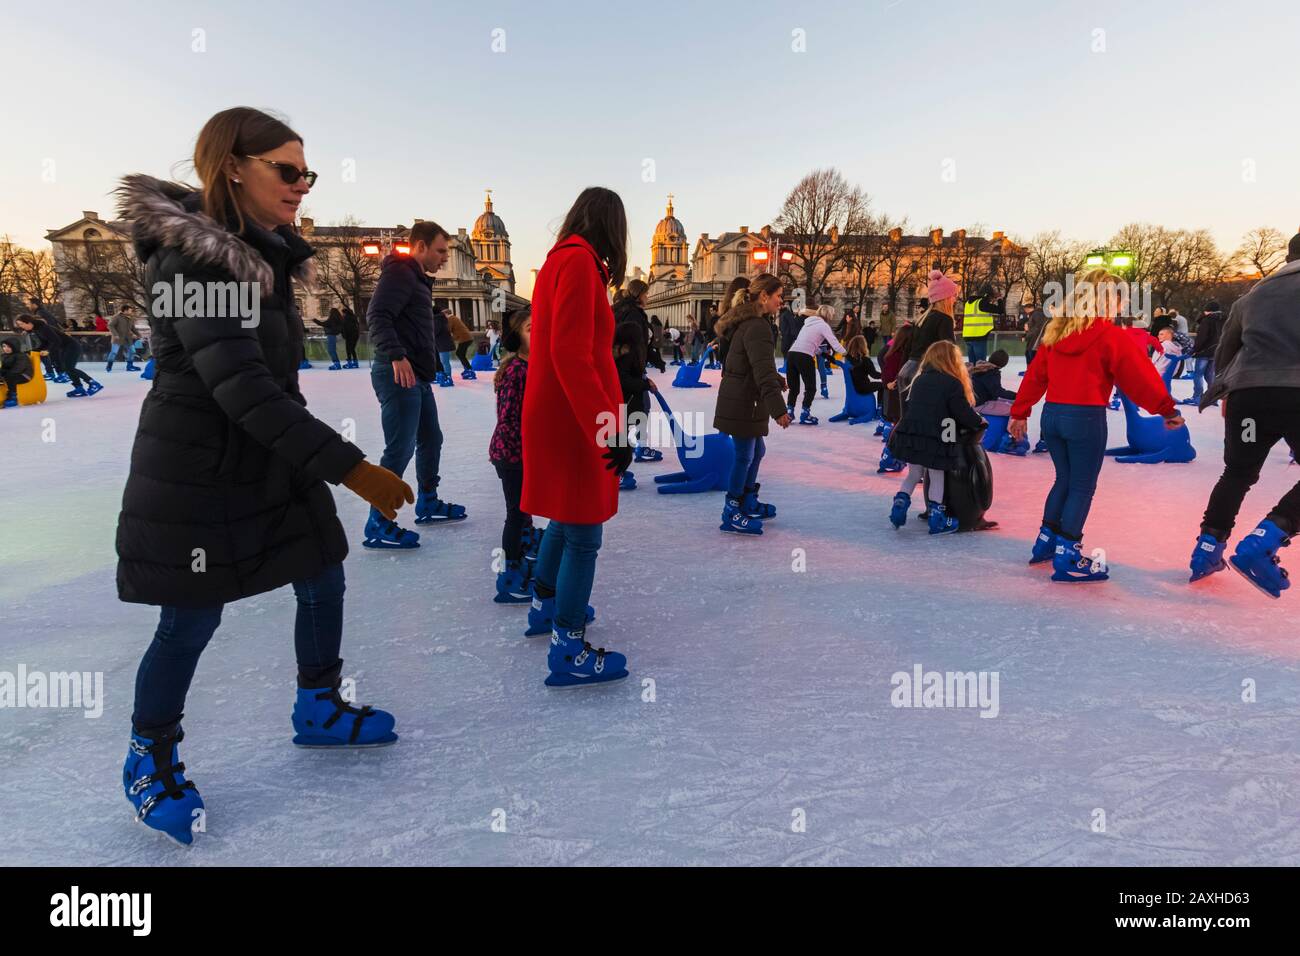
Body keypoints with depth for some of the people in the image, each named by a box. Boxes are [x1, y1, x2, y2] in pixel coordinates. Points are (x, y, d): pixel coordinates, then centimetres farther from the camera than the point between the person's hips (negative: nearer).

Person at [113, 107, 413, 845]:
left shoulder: (265, 251, 7)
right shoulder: (195, 257, -21)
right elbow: (239, 384, -30)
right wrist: (348, 466, -32)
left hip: (271, 459, 8)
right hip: (197, 472, -8)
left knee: (324, 583, 13)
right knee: (191, 622, 4)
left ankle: (318, 709, 35)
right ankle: (150, 759, 28)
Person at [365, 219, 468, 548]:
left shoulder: (419, 278, 21)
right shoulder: (400, 273, -9)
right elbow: (377, 315, -22)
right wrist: (396, 356, -33)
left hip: (418, 376, 11)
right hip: (398, 374, -11)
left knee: (431, 440, 19)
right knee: (400, 449, -11)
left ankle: (427, 504, 33)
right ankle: (378, 526, -4)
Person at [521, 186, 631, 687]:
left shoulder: (560, 259, 13)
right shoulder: (579, 260, -15)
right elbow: (571, 353, -24)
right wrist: (610, 427, -27)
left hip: (555, 416, 10)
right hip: (573, 421, -10)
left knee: (568, 517, 24)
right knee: (583, 535, -3)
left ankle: (545, 604, 40)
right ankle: (569, 653, 5)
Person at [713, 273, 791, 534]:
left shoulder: (747, 322, 13)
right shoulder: (757, 327, -21)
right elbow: (763, 371, -28)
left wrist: (777, 380, 41)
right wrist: (778, 409, -31)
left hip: (742, 401, 10)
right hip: (741, 404, -10)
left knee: (756, 450, 20)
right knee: (744, 455, -1)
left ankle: (748, 503, 33)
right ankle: (731, 514, 10)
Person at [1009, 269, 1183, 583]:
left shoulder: (1056, 332, 8)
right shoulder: (1112, 336, -8)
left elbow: (1035, 375, 10)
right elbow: (1141, 377, -5)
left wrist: (1020, 412, 15)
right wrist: (1167, 409, 4)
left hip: (1052, 414, 6)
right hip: (1087, 418, -6)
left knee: (1064, 480, 21)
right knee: (1083, 487, 2)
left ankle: (1046, 542, 27)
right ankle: (1067, 559, 3)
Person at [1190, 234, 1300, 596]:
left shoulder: (1254, 295, 20)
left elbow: (1224, 353, 26)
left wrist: (1226, 392, 40)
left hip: (1246, 393, 4)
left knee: (1238, 475, 21)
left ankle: (1207, 550, 19)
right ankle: (1260, 543, -8)